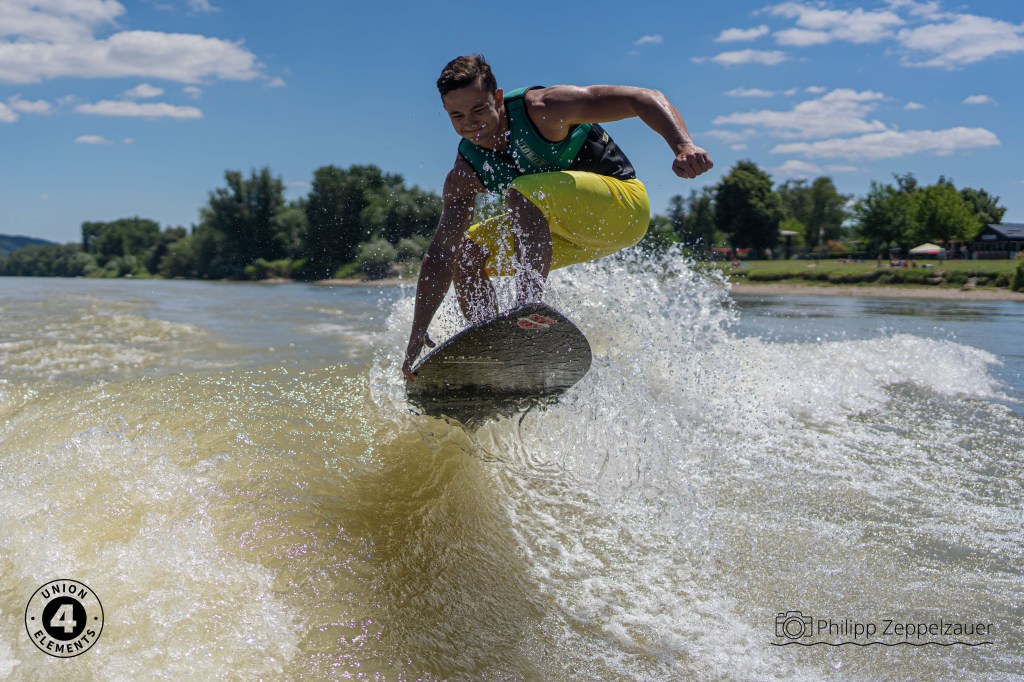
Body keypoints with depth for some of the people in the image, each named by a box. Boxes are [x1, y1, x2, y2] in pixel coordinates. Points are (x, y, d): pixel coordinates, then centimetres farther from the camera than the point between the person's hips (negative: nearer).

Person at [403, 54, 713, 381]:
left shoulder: (541, 108, -24)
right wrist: (417, 336, -17)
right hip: (569, 230, 7)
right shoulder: (464, 177, -9)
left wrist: (683, 146, -44)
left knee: (523, 194, -32)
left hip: (622, 207, -7)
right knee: (463, 254, 0)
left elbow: (646, 99, -26)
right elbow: (439, 256, -11)